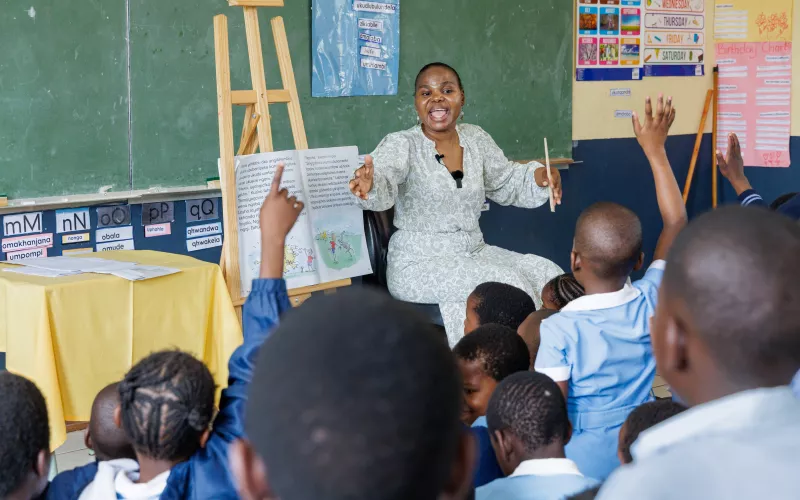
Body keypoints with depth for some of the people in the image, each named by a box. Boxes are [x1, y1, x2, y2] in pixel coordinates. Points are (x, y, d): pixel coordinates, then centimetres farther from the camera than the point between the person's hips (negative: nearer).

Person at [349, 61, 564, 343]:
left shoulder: (476, 139, 6)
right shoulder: (401, 145, -12)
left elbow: (506, 184, 18)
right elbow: (384, 178, -32)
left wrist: (538, 177, -3)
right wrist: (369, 184, -56)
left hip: (474, 252, 6)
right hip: (420, 264, -6)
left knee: (547, 273, -9)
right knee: (504, 282, -25)